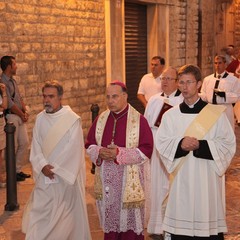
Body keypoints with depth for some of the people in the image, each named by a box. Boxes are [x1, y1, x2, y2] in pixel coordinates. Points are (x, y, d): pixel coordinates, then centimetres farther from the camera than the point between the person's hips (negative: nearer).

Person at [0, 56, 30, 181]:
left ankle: (18, 170, 24)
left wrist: (25, 112, 2)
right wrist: (22, 115, -9)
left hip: (20, 116, 9)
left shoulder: (12, 81, 14)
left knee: (24, 143, 12)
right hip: (10, 117, -9)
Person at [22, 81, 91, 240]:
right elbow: (36, 147, 3)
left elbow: (73, 150, -15)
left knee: (67, 213, 5)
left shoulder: (72, 120, -12)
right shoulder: (40, 119, 4)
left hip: (67, 176, -4)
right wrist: (43, 166, -13)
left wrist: (54, 168, -12)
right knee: (40, 212, 7)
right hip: (44, 177, 4)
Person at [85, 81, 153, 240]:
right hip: (106, 182, 4)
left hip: (129, 182, -4)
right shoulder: (101, 119, 7)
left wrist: (119, 153, -20)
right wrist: (99, 152, -11)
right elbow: (89, 145, 12)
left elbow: (146, 150, -10)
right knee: (110, 223, 12)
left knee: (130, 225, 3)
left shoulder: (139, 120, -7)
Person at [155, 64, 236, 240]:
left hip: (207, 180, -2)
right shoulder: (170, 115, 7)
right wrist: (179, 144, -15)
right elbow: (161, 143, 5)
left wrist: (201, 145, -16)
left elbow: (229, 144, -2)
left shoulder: (216, 113, -1)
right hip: (181, 181, 2)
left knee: (208, 225, 1)